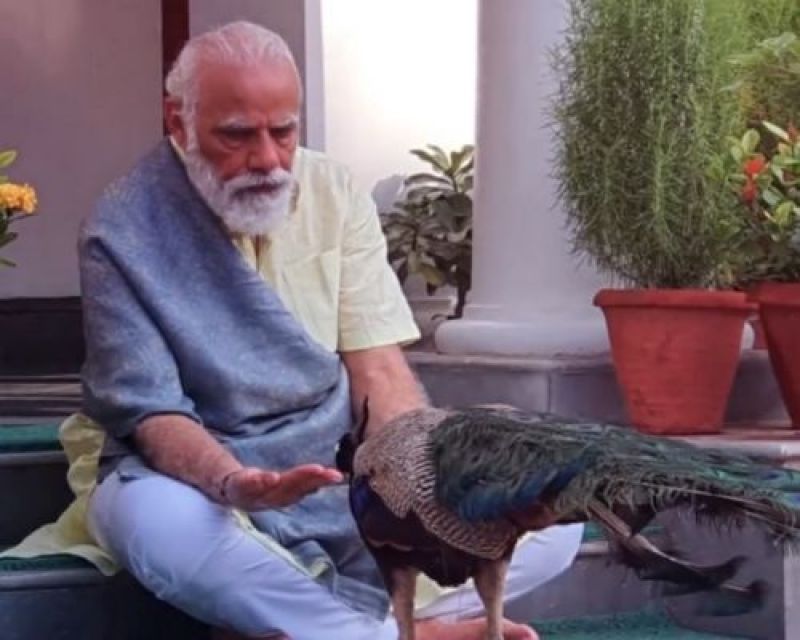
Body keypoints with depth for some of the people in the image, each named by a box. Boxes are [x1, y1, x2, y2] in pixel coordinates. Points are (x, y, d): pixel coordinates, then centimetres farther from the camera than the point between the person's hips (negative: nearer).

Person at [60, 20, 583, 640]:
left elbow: (378, 368, -3)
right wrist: (232, 484, -37)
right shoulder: (125, 229, -12)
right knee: (149, 517, -41)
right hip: (203, 473, -4)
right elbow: (149, 409, -15)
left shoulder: (335, 192, 0)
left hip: (342, 467, 4)